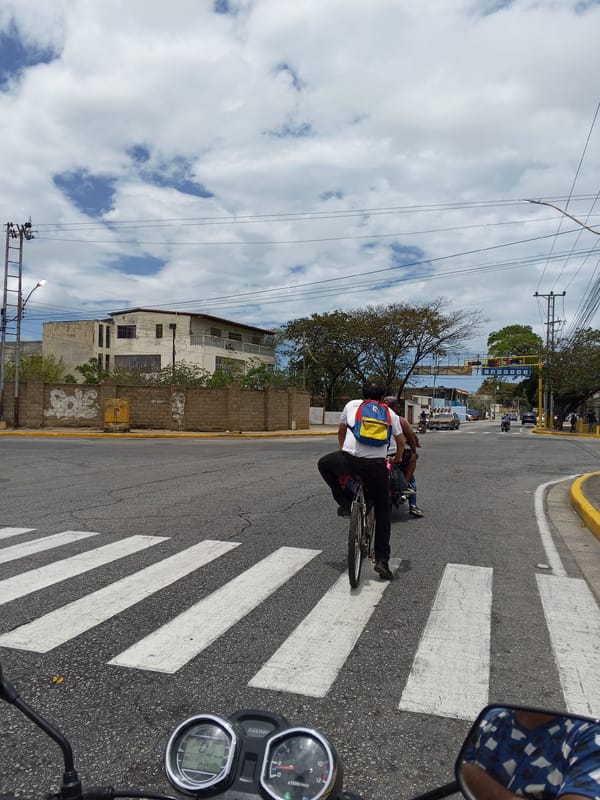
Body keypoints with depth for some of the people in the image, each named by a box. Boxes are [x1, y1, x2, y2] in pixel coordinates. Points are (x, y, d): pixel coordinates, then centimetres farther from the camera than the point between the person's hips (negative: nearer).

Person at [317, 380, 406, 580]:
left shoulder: (351, 405, 20)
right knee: (383, 511, 16)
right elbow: (401, 440, 23)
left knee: (324, 464, 33)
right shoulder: (389, 413, 18)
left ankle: (345, 503, 23)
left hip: (347, 460, 0)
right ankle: (382, 560, 13)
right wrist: (397, 458, 43)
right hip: (375, 466, 0)